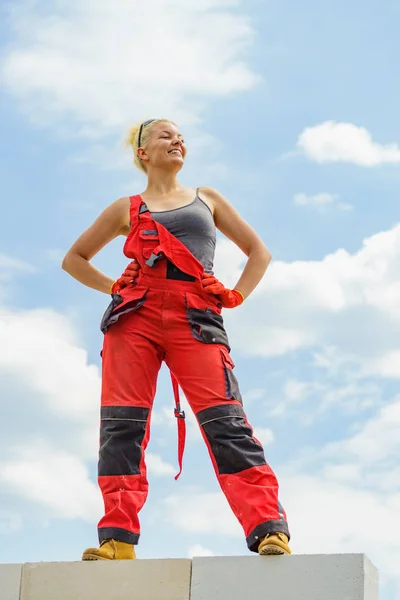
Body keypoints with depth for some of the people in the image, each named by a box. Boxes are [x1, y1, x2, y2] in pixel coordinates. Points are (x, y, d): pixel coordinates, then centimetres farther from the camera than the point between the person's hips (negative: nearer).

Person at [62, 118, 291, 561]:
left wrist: (236, 296, 11)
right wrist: (113, 288, 11)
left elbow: (258, 252, 28)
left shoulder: (207, 200, 24)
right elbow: (74, 259, 27)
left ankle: (269, 529, -24)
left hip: (196, 318, -1)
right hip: (136, 314, 1)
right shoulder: (127, 209, 21)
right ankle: (117, 538, -11)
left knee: (224, 421, -16)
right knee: (121, 425, -11)